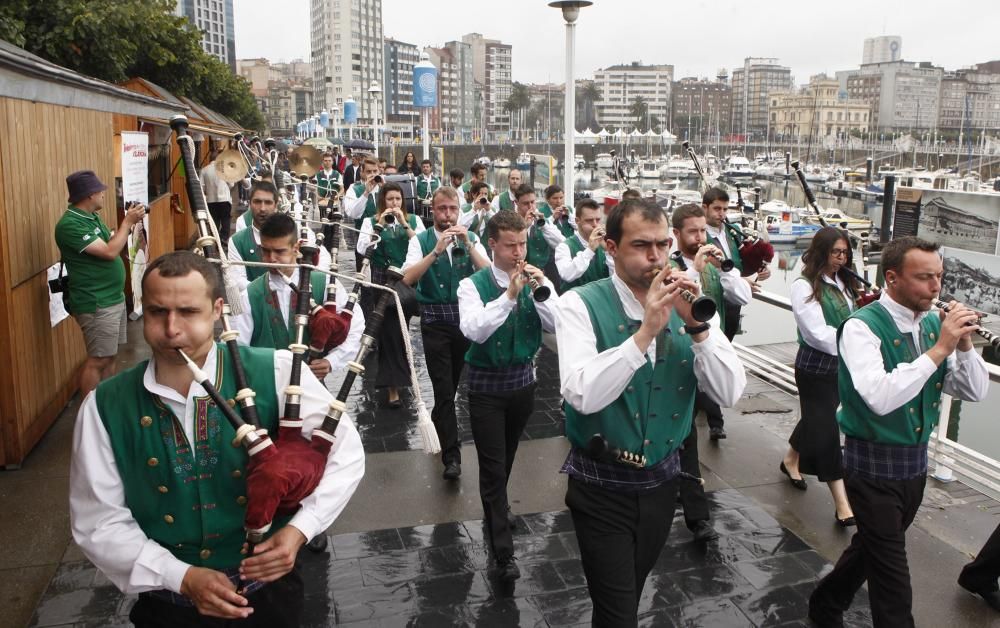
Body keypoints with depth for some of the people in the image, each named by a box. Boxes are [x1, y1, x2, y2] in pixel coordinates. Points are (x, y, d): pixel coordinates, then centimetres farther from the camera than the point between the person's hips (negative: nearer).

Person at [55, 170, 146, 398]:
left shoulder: (91, 217, 10)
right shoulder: (70, 224, -20)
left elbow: (111, 242, 18)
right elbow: (109, 252, -25)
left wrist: (130, 223, 4)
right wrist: (127, 222, -15)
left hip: (113, 298, 10)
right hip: (96, 304, -10)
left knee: (109, 356, 17)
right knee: (97, 360, -4)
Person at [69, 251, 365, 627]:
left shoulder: (276, 374, -17)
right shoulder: (104, 408, -11)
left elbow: (346, 453, -9)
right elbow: (97, 520, -6)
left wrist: (299, 530, -19)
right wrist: (182, 576, -16)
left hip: (269, 588, 0)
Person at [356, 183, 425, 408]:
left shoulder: (413, 220, 7)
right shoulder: (371, 221, 5)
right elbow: (362, 249, -8)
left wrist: (404, 223, -11)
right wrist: (380, 225, -11)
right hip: (381, 281, -1)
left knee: (400, 330, 8)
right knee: (388, 331, -3)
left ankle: (394, 381, 32)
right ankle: (393, 387, 5)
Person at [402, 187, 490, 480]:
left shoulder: (471, 239, 5)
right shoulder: (420, 241, -2)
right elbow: (408, 277, -18)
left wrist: (468, 245, -21)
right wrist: (436, 251, -26)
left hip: (467, 318, 3)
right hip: (435, 321, -3)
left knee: (454, 383, 18)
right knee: (444, 388, -6)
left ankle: (439, 424, 44)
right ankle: (451, 454, 1)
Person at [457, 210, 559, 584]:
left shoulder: (537, 282, -1)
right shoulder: (473, 285, -11)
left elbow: (557, 325, -11)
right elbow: (473, 330, -27)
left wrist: (540, 290, -24)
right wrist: (509, 296, -32)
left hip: (523, 380, 4)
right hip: (486, 384, -4)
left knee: (506, 456, 22)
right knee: (493, 465, -2)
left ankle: (495, 507, 49)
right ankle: (503, 553, 7)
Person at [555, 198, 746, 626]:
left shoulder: (683, 304, -2)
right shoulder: (580, 305, -14)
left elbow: (730, 393, -9)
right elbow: (581, 395, -29)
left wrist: (698, 326, -23)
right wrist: (645, 332, -32)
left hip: (662, 481, 5)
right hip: (602, 487, -4)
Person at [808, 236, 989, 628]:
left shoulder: (934, 323, 1)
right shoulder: (862, 327, -20)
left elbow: (976, 392, 4)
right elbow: (880, 397, -33)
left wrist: (964, 345, -14)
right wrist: (938, 350, -29)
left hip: (916, 460, 7)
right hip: (874, 463, -7)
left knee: (872, 547, 23)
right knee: (891, 573, 1)